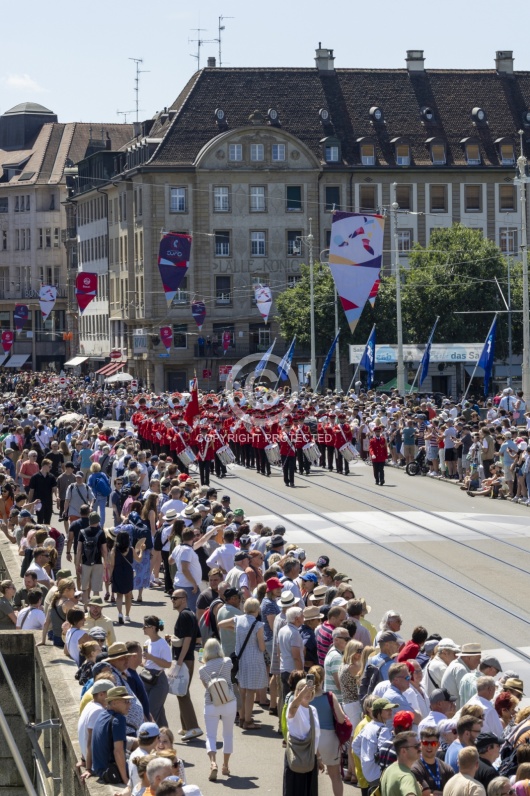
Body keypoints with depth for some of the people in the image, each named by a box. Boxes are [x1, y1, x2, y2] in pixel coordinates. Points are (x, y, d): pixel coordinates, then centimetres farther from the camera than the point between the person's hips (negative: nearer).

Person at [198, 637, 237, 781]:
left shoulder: (202, 669, -3)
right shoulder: (227, 662, -3)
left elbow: (206, 686, 7)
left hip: (211, 705, -1)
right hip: (229, 703, 1)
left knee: (211, 736, 0)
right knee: (228, 735, 16)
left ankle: (213, 762, -24)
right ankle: (225, 766, 21)